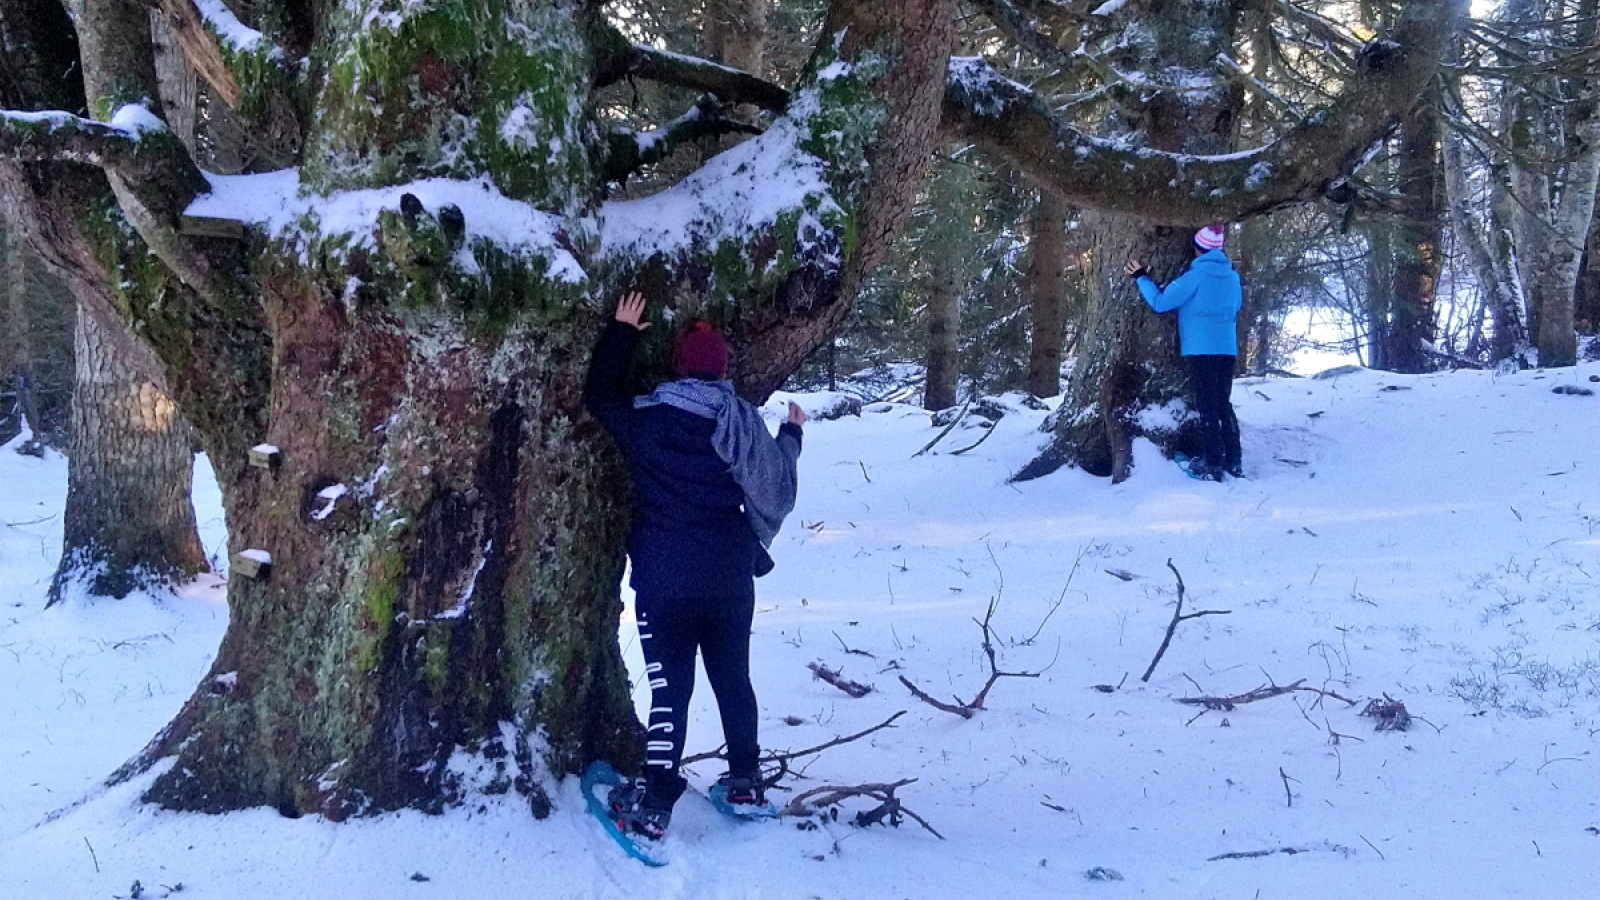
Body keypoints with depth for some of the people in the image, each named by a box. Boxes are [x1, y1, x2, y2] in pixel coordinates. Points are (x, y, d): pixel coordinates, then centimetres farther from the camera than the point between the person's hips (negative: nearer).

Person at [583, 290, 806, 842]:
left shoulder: (647, 419, -5)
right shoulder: (744, 422, -2)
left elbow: (598, 395, 13)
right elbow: (775, 480, 10)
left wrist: (620, 332, 19)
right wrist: (792, 434, 30)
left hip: (663, 578, -2)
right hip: (730, 577, 2)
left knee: (669, 685, -2)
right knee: (733, 678, 17)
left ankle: (653, 805, -6)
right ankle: (745, 781, 27)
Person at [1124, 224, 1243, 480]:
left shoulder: (1195, 276, -10)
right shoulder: (1232, 276, 8)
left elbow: (1161, 302, -13)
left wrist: (1141, 278, 0)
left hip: (1202, 349, -6)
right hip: (1227, 348, 6)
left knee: (1207, 406, -2)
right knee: (1223, 404, 13)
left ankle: (1213, 464, -4)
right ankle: (1234, 461, 12)